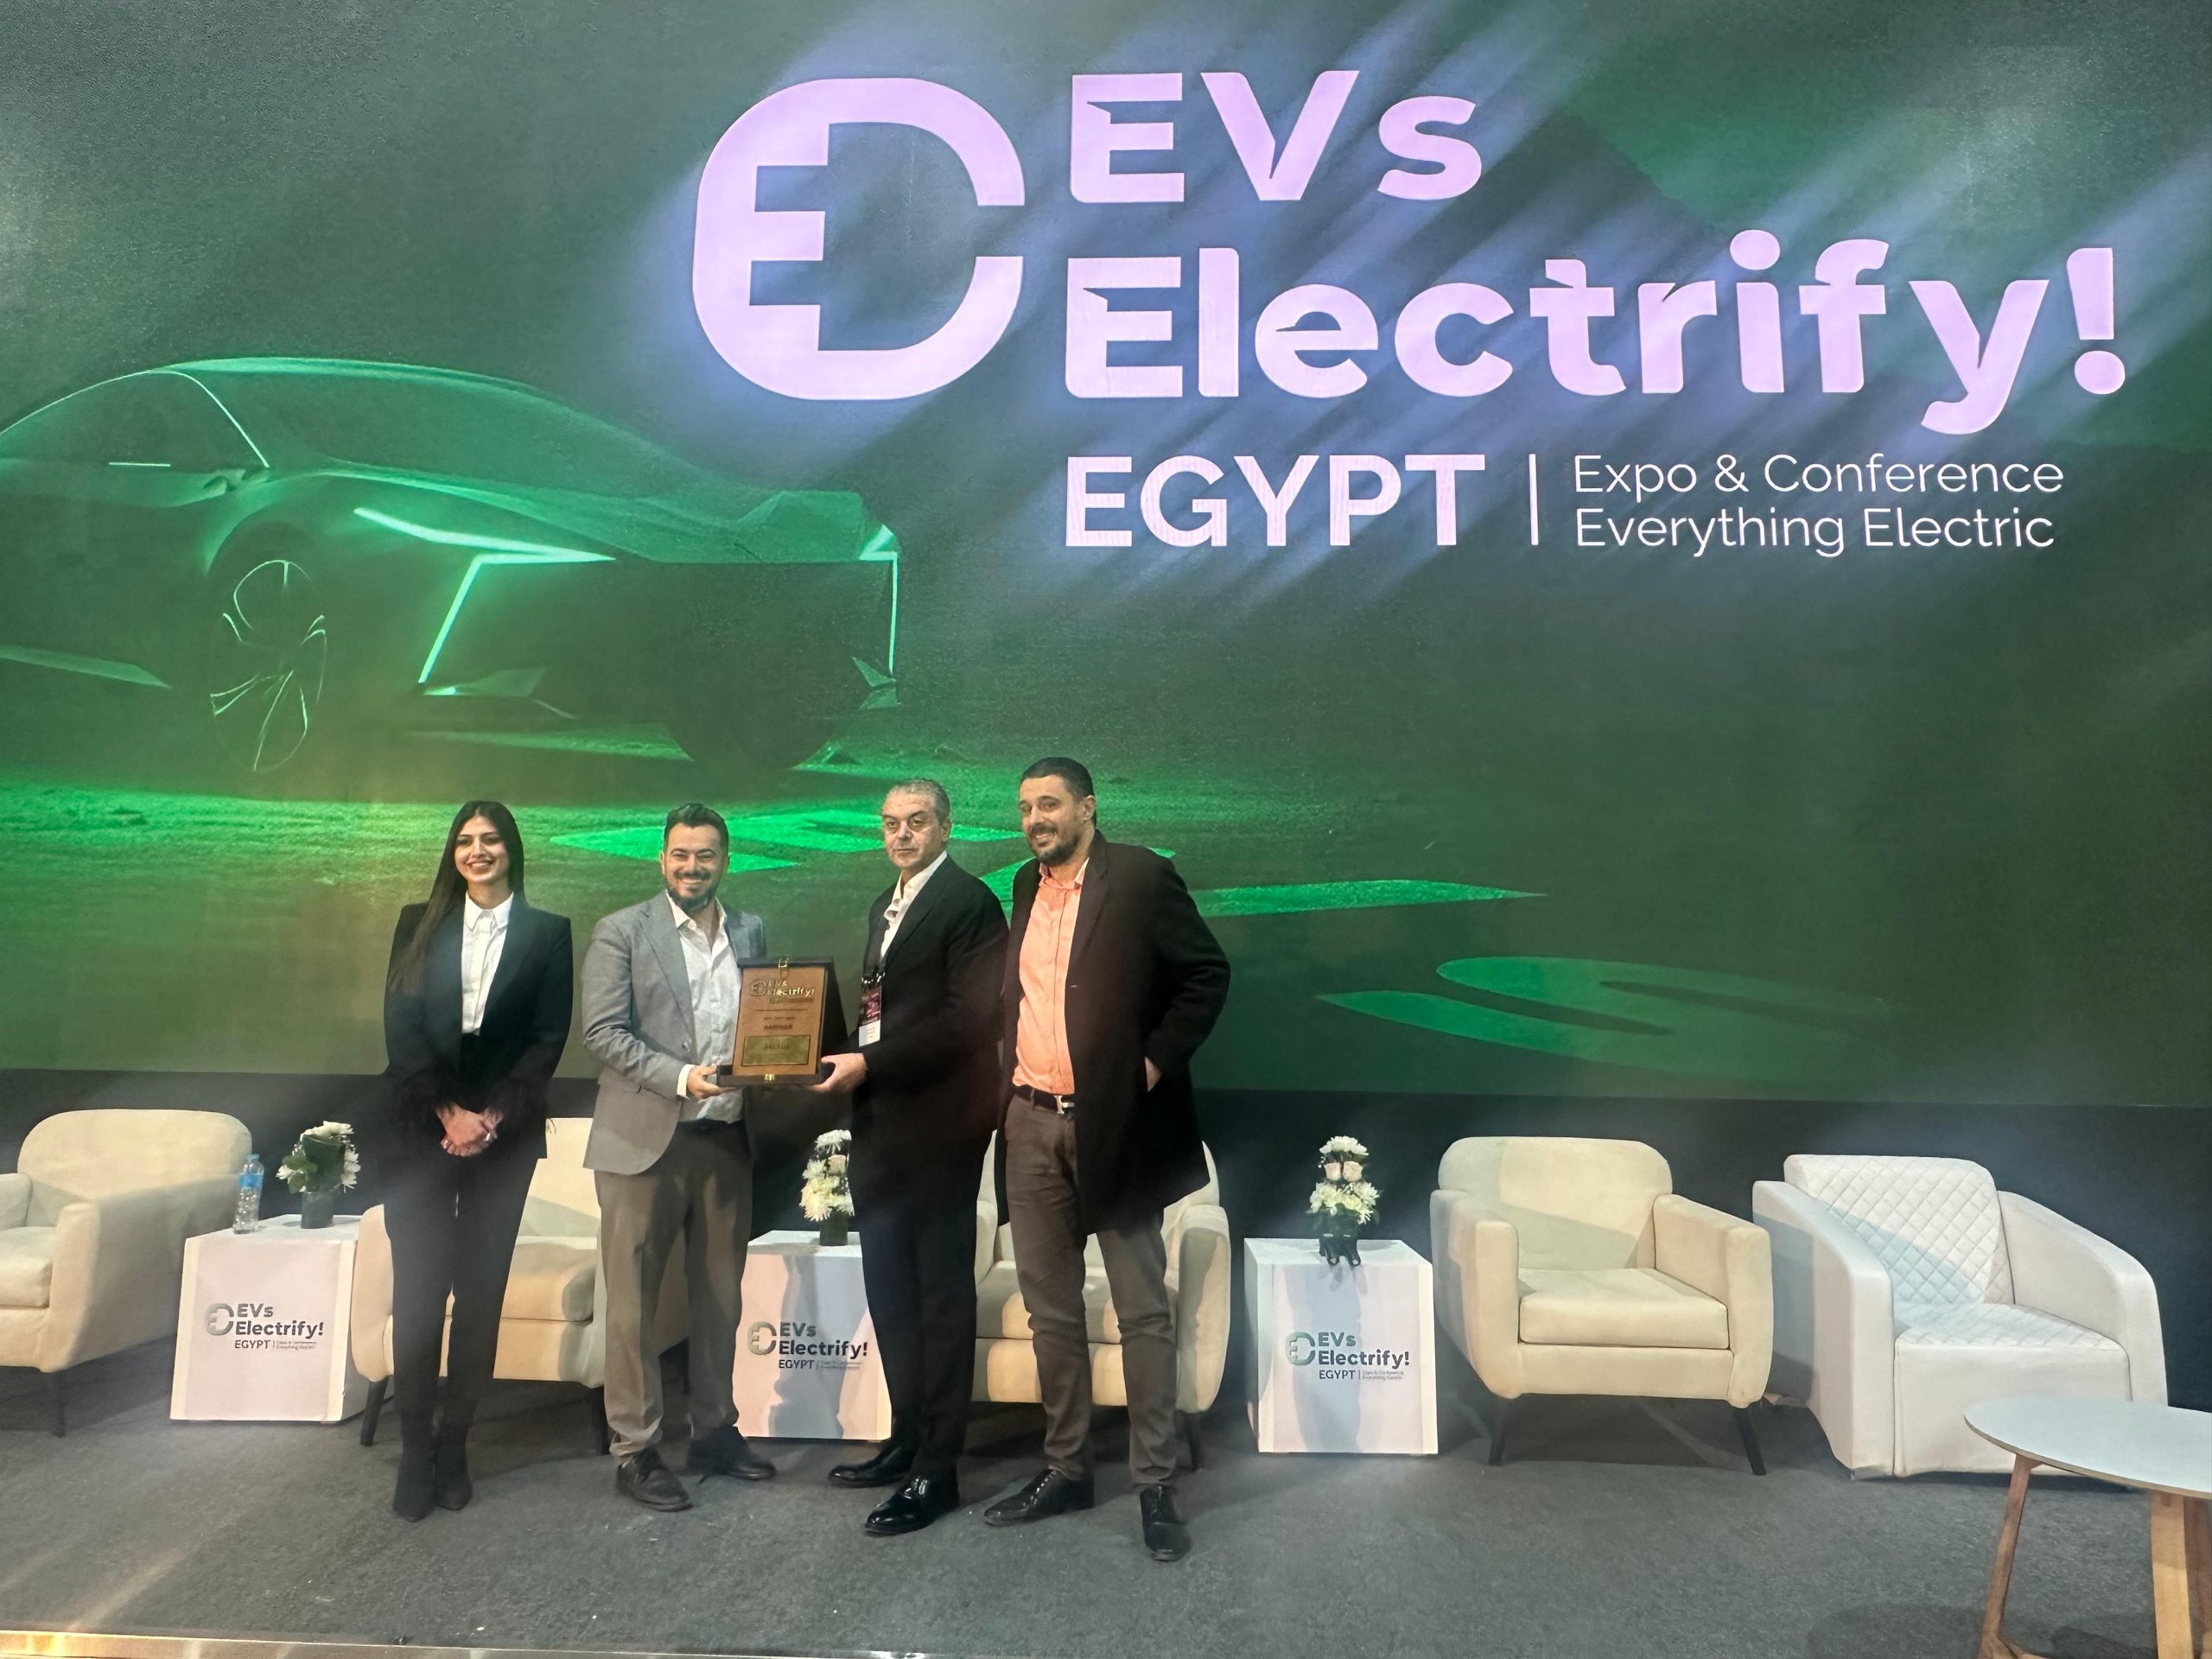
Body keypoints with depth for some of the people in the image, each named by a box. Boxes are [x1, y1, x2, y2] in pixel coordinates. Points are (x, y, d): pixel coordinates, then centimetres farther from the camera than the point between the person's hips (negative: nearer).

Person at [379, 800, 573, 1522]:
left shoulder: (547, 932, 5)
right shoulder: (419, 923, 8)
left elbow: (549, 1037, 0)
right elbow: (400, 1028, 1)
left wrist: (492, 1116, -10)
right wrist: (447, 1112, -9)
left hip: (503, 1132, 0)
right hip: (420, 1130, 1)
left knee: (481, 1291, 4)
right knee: (417, 1290, 0)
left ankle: (454, 1444, 14)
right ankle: (415, 1448, 9)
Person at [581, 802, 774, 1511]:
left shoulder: (752, 933, 10)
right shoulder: (622, 932, -2)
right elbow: (603, 1031, -9)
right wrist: (680, 1077, -20)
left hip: (729, 1139, 4)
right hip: (646, 1140, -4)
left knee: (720, 1295, 15)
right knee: (634, 1302, 5)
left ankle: (715, 1431, 30)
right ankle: (634, 1450, 18)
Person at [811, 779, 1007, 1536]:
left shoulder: (969, 902, -11)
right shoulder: (885, 905, 16)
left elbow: (966, 1018, -19)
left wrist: (870, 1063, -19)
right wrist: (851, 1059, 2)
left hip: (936, 1124, -9)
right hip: (880, 1122, 9)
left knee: (941, 1294, 2)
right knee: (890, 1287, 17)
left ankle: (936, 1469, 13)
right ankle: (906, 1439, 32)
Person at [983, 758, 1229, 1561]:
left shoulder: (1140, 877, -7)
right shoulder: (1026, 887, 12)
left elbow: (1207, 974, -7)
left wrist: (1157, 1060, -12)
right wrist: (1010, 1080, 10)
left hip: (1116, 1124, -6)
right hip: (1032, 1124, 6)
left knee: (1143, 1312, 3)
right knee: (1050, 1311, 15)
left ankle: (1155, 1485, 15)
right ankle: (1065, 1469, 29)